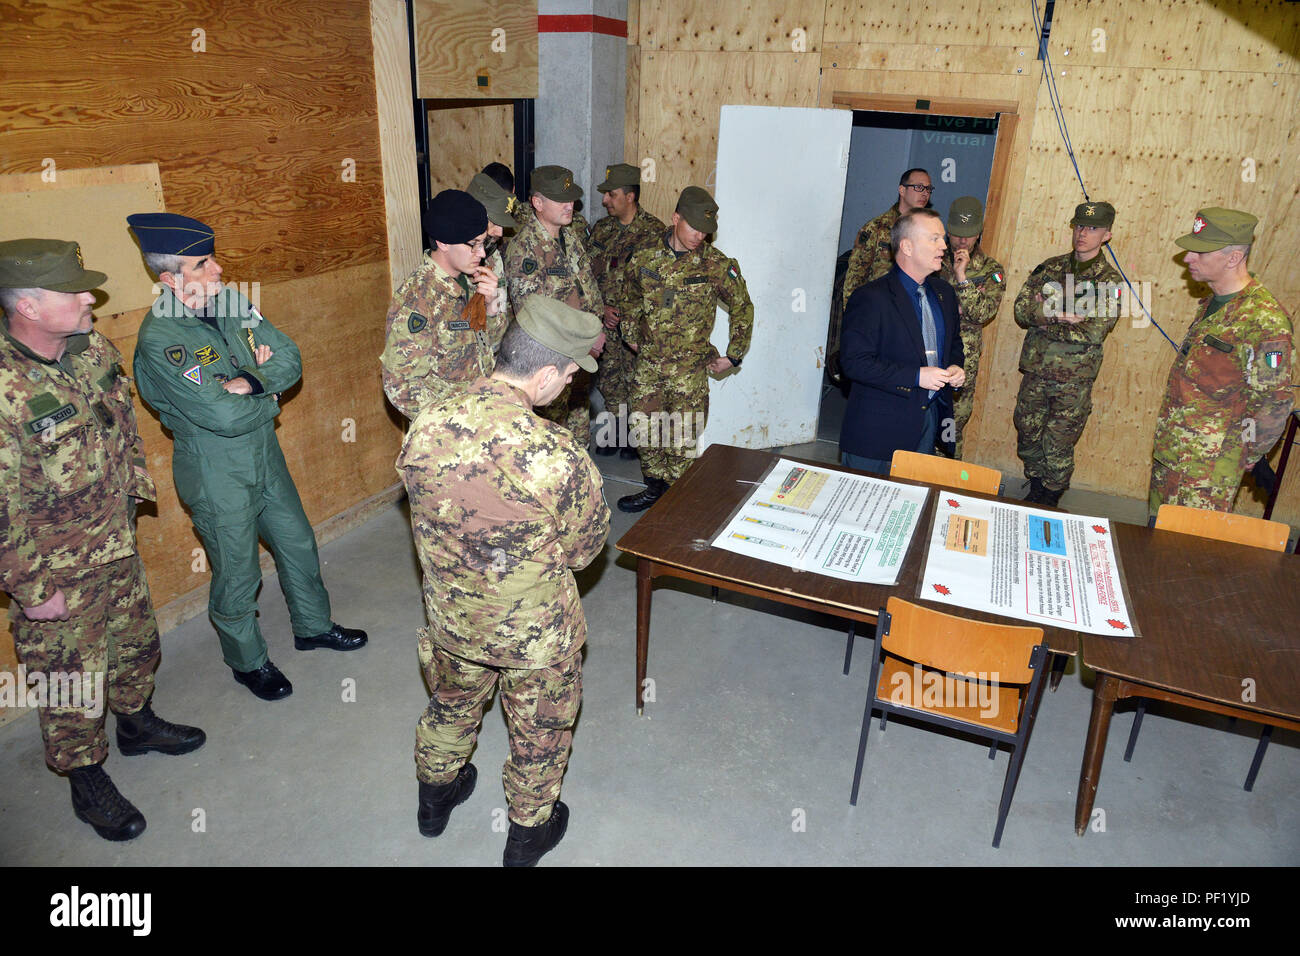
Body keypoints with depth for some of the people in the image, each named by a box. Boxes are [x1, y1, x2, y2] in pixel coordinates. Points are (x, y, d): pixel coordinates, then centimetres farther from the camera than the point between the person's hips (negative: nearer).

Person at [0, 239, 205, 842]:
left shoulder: (94, 350, -5)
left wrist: (135, 489, 16)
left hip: (118, 543, 7)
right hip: (56, 569, -7)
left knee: (136, 641, 25)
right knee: (71, 679, 11)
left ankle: (137, 723, 50)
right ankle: (87, 782, 32)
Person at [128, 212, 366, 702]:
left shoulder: (231, 303, -3)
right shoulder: (159, 340, -24)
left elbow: (289, 360, -4)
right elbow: (225, 416, -29)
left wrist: (248, 382, -20)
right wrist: (268, 395, -12)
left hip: (265, 457, 7)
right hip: (218, 476, -7)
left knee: (298, 543, 21)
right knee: (237, 575, 10)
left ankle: (313, 626, 44)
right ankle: (248, 661, 34)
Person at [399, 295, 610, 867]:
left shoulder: (425, 427, -19)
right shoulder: (559, 457, -33)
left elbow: (426, 516, -2)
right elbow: (584, 551, -16)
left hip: (449, 618, 4)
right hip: (535, 633, -4)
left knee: (452, 708, 33)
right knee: (538, 732, 24)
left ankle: (436, 797, 59)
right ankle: (529, 832, 48)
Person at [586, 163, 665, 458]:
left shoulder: (654, 231, -9)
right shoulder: (602, 229, 7)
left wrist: (627, 312, -16)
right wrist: (602, 308, -6)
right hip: (607, 322, 5)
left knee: (638, 380, 2)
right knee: (610, 379, 12)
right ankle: (615, 432, 28)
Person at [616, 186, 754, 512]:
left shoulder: (717, 265, -6)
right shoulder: (644, 258, 1)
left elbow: (742, 309, 5)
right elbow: (631, 299, 21)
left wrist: (733, 356, 4)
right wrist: (631, 336, 16)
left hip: (690, 367, -3)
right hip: (647, 362, 3)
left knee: (682, 437, 1)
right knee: (645, 427, 10)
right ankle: (655, 489, 27)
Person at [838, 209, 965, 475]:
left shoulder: (944, 293, 11)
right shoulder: (871, 298, -15)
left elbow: (954, 341, 25)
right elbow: (854, 361, -20)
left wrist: (955, 367, 1)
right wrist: (916, 376, -22)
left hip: (929, 421, 7)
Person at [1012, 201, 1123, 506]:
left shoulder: (1109, 281, -5)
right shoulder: (1050, 268, 7)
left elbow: (1095, 331, -17)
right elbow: (1021, 309, -2)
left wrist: (1044, 317, -13)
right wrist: (1059, 315, -18)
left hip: (1073, 378, -4)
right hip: (1035, 369, 4)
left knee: (1058, 447, 3)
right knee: (1027, 436, 12)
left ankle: (1048, 500, 21)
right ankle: (1035, 491, 31)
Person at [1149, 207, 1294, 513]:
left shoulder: (1264, 320, -21)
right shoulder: (1212, 304, 8)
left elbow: (1273, 401, -17)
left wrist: (1246, 458, -8)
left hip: (1211, 462, -9)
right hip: (1169, 450, 9)